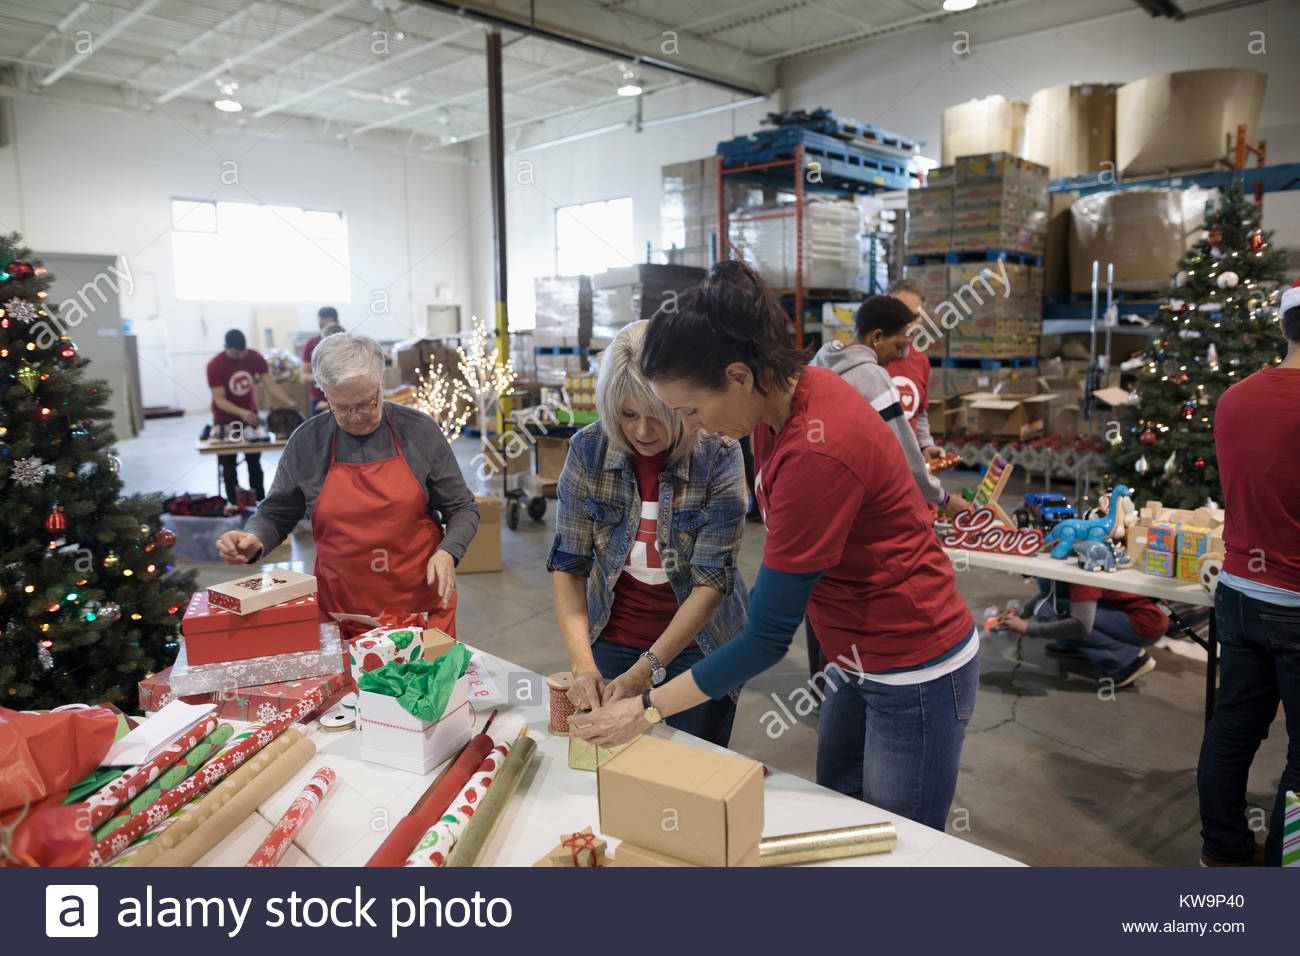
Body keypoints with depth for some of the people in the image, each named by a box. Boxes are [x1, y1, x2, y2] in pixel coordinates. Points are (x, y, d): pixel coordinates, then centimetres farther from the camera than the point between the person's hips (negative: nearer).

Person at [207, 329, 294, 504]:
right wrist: (243, 413, -37)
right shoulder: (215, 365, -20)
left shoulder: (255, 357, -12)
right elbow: (219, 399, -22)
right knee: (229, 465, 1)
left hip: (250, 415, 2)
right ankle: (234, 505, 9)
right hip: (226, 420, -2)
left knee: (254, 462, 6)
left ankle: (260, 502, 12)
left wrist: (290, 404, -30)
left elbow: (271, 385, -14)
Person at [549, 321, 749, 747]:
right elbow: (569, 566, -9)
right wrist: (584, 666, -21)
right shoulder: (588, 450, -12)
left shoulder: (718, 456, -18)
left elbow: (711, 581, -20)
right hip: (612, 641, 2)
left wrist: (645, 671, -28)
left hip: (696, 643, -2)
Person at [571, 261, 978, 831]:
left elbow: (767, 637, -25)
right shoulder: (789, 392, -6)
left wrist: (648, 709, -18)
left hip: (916, 676, -9)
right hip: (861, 659, 9)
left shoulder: (817, 453, -32)